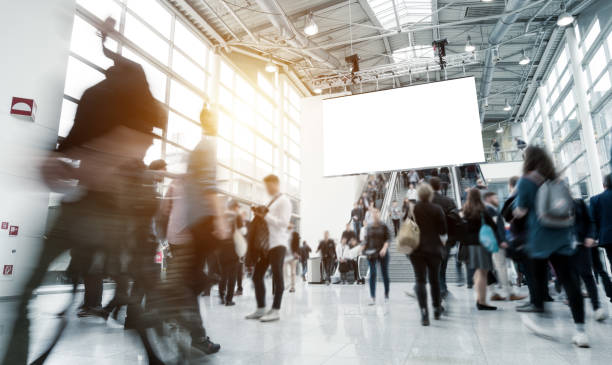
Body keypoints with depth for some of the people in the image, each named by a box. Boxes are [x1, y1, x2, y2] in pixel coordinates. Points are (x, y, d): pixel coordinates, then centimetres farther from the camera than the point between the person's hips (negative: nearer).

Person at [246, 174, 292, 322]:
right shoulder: (270, 202, 21)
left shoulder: (284, 201, -3)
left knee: (277, 276, -2)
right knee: (257, 275, 7)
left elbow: (283, 223, -13)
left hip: (278, 243, -8)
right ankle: (261, 309, 17)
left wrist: (266, 215, -13)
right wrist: (260, 215, 7)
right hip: (265, 243, 8)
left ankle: (275, 310, 6)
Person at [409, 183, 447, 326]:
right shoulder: (437, 209, -6)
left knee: (420, 280, 1)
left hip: (416, 250, 0)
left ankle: (424, 313, -10)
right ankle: (437, 309, 31)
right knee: (435, 280, 17)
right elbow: (443, 231, -1)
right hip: (434, 249, 0)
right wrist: (443, 241, 18)